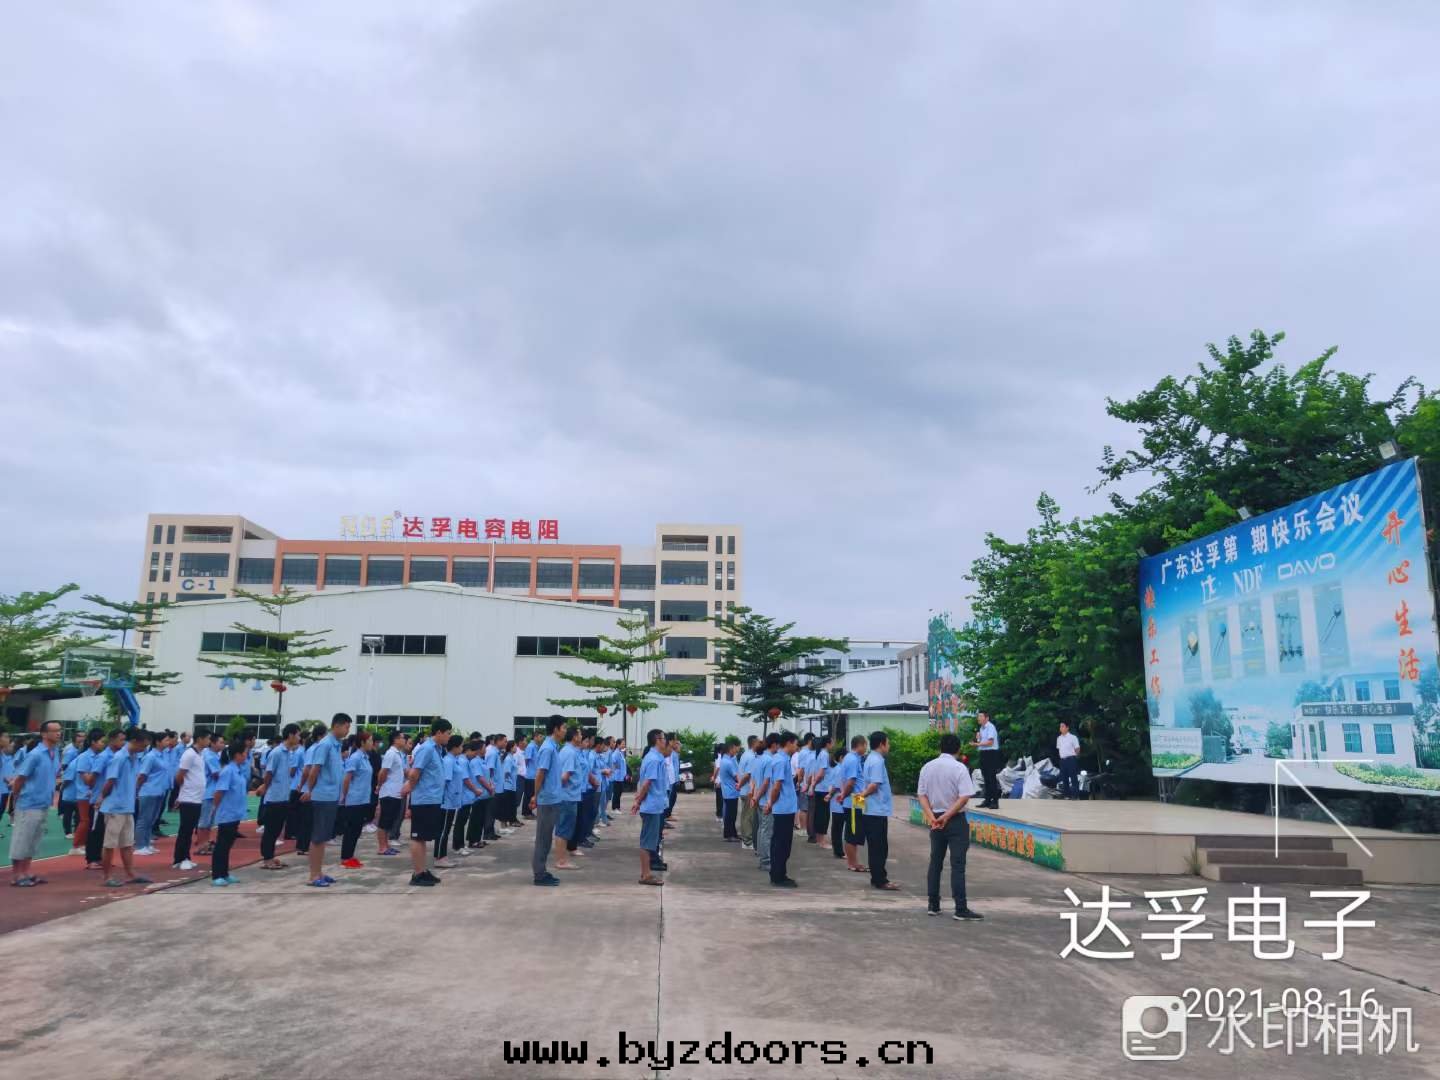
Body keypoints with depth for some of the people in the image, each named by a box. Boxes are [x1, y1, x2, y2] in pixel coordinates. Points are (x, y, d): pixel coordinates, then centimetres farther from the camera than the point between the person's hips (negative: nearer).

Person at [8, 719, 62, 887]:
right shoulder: (35, 755, -18)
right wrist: (15, 800, -5)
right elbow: (20, 778, -13)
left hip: (43, 804, 7)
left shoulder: (56, 752, 4)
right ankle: (15, 875, 9)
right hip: (28, 805, -7)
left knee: (33, 841, 13)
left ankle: (25, 873, 21)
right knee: (21, 840, 1)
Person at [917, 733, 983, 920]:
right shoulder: (959, 768, -10)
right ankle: (961, 909, -4)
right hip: (956, 821, -5)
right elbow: (964, 797, -18)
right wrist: (947, 816, -16)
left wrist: (931, 816, -10)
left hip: (935, 820, 5)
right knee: (957, 865, -3)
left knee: (935, 863, 13)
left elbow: (921, 795, 0)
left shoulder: (927, 767, 4)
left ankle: (933, 905, 16)